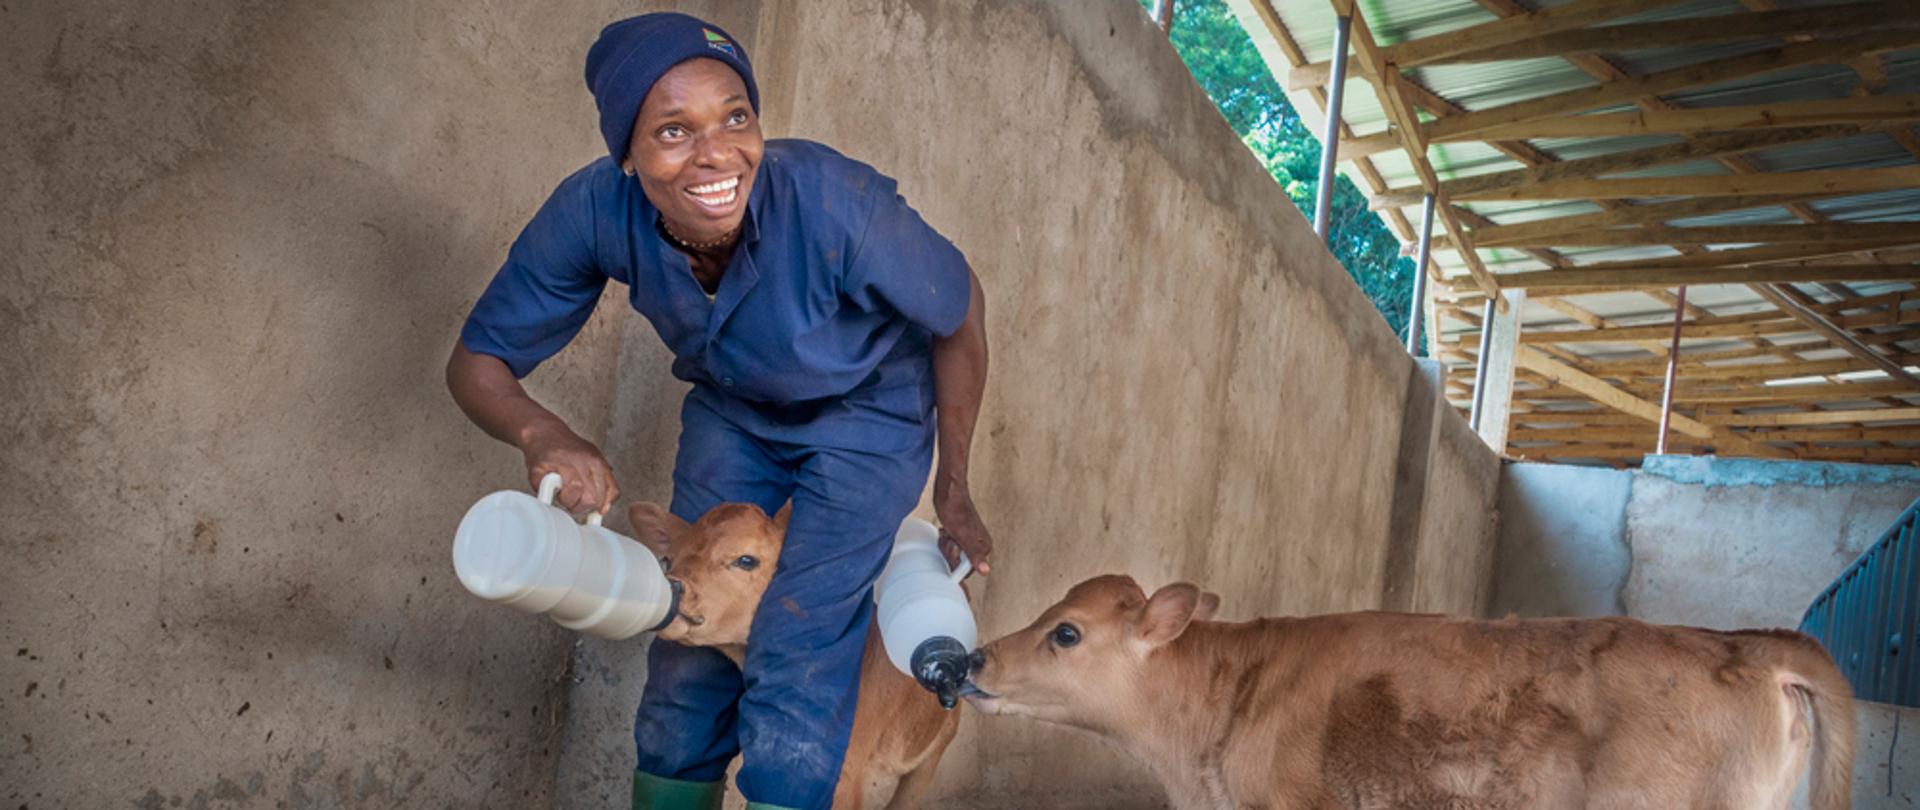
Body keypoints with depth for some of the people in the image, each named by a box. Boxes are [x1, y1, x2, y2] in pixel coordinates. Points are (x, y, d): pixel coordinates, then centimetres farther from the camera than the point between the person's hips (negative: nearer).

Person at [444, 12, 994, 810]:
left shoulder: (836, 204, -36)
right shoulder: (595, 210, -27)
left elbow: (961, 310, -18)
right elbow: (475, 361, -15)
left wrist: (954, 488, -8)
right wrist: (542, 433, -39)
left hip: (866, 415, -3)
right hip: (732, 414, 4)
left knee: (794, 672, -14)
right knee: (686, 663, 6)